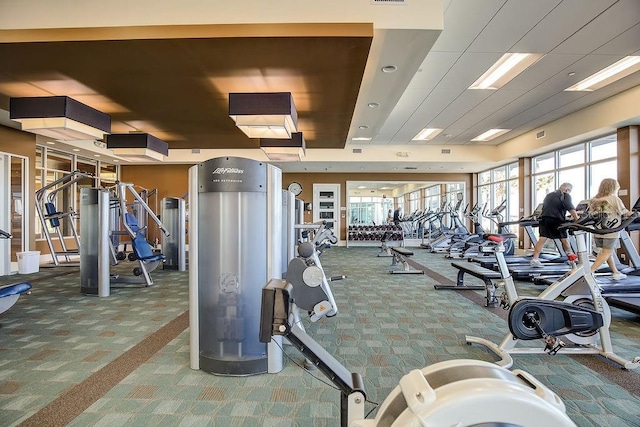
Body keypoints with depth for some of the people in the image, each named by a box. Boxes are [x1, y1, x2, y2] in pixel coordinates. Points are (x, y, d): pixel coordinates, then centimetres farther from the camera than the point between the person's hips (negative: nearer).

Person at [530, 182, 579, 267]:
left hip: (544, 219, 5)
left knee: (542, 239, -2)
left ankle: (534, 260, -10)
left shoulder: (549, 195, 22)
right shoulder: (565, 195, 2)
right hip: (556, 220, -5)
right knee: (564, 239, 11)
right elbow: (571, 209, -8)